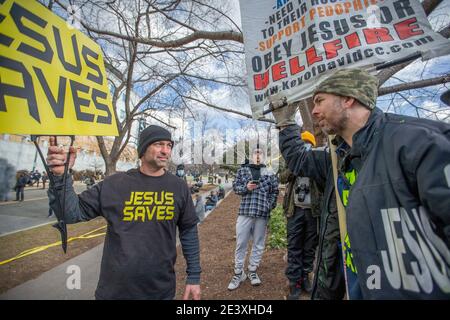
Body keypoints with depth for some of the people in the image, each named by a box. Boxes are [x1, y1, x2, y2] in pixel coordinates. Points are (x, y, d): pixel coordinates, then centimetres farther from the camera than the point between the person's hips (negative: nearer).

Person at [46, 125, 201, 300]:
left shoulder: (179, 187, -6)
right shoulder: (113, 184, -7)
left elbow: (188, 231, -1)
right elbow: (72, 213, -4)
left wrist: (194, 276, 0)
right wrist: (61, 175, -19)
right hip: (114, 289, 0)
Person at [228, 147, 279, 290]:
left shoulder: (270, 173, 8)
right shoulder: (242, 170, 7)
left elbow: (275, 192, 10)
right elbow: (235, 186, 6)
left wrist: (270, 206, -1)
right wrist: (246, 187, -13)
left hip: (262, 213, 1)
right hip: (245, 211, -1)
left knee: (259, 244, 12)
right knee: (241, 243, 5)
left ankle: (252, 271, 29)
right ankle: (238, 273, 20)